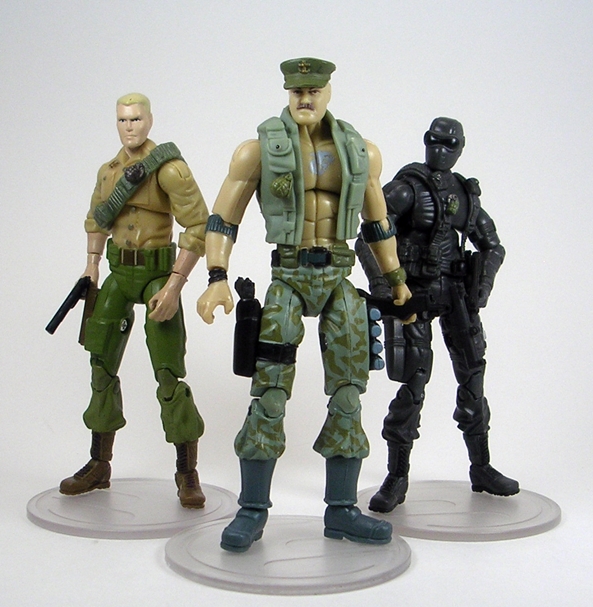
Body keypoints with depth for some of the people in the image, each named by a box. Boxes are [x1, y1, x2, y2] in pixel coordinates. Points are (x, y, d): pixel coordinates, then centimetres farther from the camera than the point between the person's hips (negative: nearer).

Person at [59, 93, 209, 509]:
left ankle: (188, 474, 3)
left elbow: (199, 226, -18)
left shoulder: (168, 167, -12)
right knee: (102, 367, 10)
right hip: (118, 273, 7)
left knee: (169, 375, -8)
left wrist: (174, 285, -23)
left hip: (157, 272, -7)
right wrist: (92, 264, 13)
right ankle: (99, 465, 23)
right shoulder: (109, 170, 9)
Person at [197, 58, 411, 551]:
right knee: (269, 394, -7)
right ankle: (253, 511, 6)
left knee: (347, 395, 4)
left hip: (340, 278, 3)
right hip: (288, 276, -3)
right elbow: (223, 218, -1)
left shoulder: (362, 152, 8)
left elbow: (377, 220, 19)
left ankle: (341, 510, 15)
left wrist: (396, 278, 20)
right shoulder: (259, 149, -1)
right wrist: (218, 280, -13)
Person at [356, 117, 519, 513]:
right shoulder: (408, 186, -7)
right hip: (414, 293, -5)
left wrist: (482, 286, 2)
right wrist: (381, 284, -24)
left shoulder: (465, 192, 10)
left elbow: (492, 246, 17)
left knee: (472, 377, 8)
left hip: (455, 291, 6)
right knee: (413, 383, -8)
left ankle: (481, 469, 22)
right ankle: (397, 478, 3)